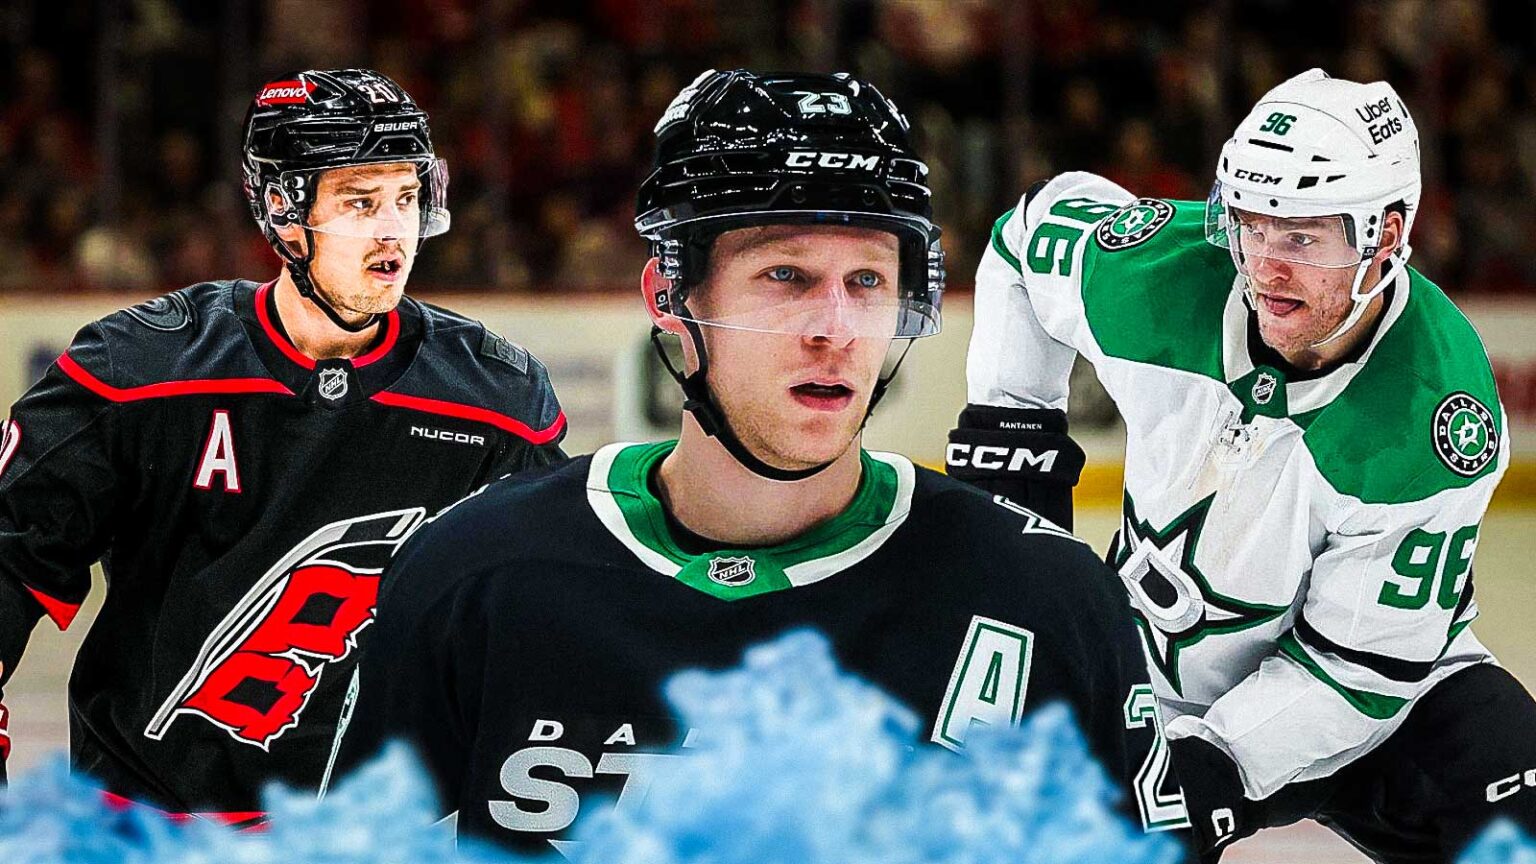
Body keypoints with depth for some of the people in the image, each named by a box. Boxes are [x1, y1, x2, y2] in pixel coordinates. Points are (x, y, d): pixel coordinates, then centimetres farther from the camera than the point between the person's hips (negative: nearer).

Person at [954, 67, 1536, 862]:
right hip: (1153, 677, 3)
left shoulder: (1437, 416, -28)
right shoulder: (1165, 274, -21)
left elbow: (1360, 670, -23)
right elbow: (1032, 229, 4)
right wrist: (1005, 423, 2)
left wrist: (1212, 765, -32)